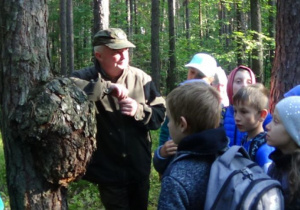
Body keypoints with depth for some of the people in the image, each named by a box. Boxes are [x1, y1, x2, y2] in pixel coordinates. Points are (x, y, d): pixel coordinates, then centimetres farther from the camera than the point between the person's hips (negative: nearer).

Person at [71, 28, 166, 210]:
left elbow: (160, 114, 0)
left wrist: (139, 110, -20)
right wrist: (107, 87, -36)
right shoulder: (87, 78, -13)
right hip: (108, 172, -3)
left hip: (139, 170, 3)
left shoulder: (141, 78, -4)